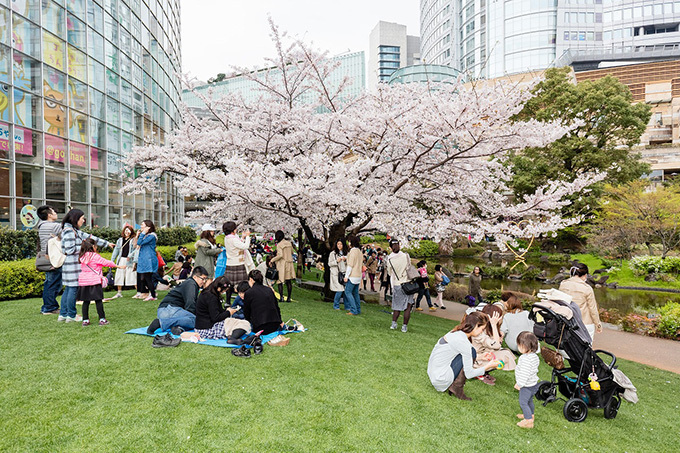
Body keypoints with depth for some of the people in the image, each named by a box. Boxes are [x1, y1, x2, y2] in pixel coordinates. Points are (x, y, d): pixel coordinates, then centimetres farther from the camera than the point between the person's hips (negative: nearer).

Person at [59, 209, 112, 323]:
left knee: (68, 289, 14)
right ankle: (71, 315, 6)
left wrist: (107, 243, 24)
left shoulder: (75, 231, 15)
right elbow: (70, 250, -19)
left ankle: (63, 314, 21)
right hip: (72, 265, -10)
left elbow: (90, 237, 21)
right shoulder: (69, 231, -14)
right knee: (73, 288, -3)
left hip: (74, 265, 10)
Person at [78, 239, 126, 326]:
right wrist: (118, 266, 4)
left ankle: (85, 320, 12)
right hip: (94, 281, -5)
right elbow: (105, 262, -5)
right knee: (98, 300, 0)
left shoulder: (82, 257, 7)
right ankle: (102, 319, 3)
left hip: (83, 281, 6)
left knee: (86, 301, 9)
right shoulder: (95, 256, -10)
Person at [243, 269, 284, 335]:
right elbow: (277, 307, 16)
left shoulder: (248, 293, -6)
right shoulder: (269, 290, 8)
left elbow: (246, 313, 4)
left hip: (260, 328, -6)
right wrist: (280, 322, 30)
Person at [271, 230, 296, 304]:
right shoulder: (289, 243, 7)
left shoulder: (279, 245, -13)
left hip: (282, 264, -6)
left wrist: (272, 260, -11)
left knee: (280, 281, 2)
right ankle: (289, 298, 10)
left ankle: (281, 297, -4)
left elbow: (280, 255, -21)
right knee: (288, 281, 8)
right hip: (290, 263, 6)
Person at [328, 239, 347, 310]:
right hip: (336, 274, -4)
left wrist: (345, 260, -4)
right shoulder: (333, 253, 2)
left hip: (344, 273, 4)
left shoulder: (345, 253, 13)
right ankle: (336, 306, 9)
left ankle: (347, 306, 12)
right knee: (339, 290, -10)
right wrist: (337, 261, -13)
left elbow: (348, 264, 17)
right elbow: (329, 264, 1)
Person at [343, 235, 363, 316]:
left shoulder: (353, 251, -14)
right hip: (358, 275, 9)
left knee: (348, 292, -4)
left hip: (352, 275, -9)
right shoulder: (359, 251, 14)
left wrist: (346, 276, -13)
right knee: (355, 293, 13)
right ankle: (358, 310, 16)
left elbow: (350, 265, -17)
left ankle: (353, 310, -7)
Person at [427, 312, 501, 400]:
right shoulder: (462, 341, -20)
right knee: (472, 352, -10)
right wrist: (488, 366, -4)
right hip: (440, 380, -9)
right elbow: (469, 374, -16)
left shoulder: (456, 333, 7)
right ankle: (457, 388, -4)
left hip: (433, 375, 9)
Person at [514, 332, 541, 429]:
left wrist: (519, 384, -16)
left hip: (527, 386, -9)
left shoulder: (525, 359, -32)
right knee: (529, 401, 26)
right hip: (534, 384, 9)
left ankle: (529, 421, 13)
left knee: (523, 402, 6)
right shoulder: (535, 356, -1)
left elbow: (524, 373, -30)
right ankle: (530, 415, 44)